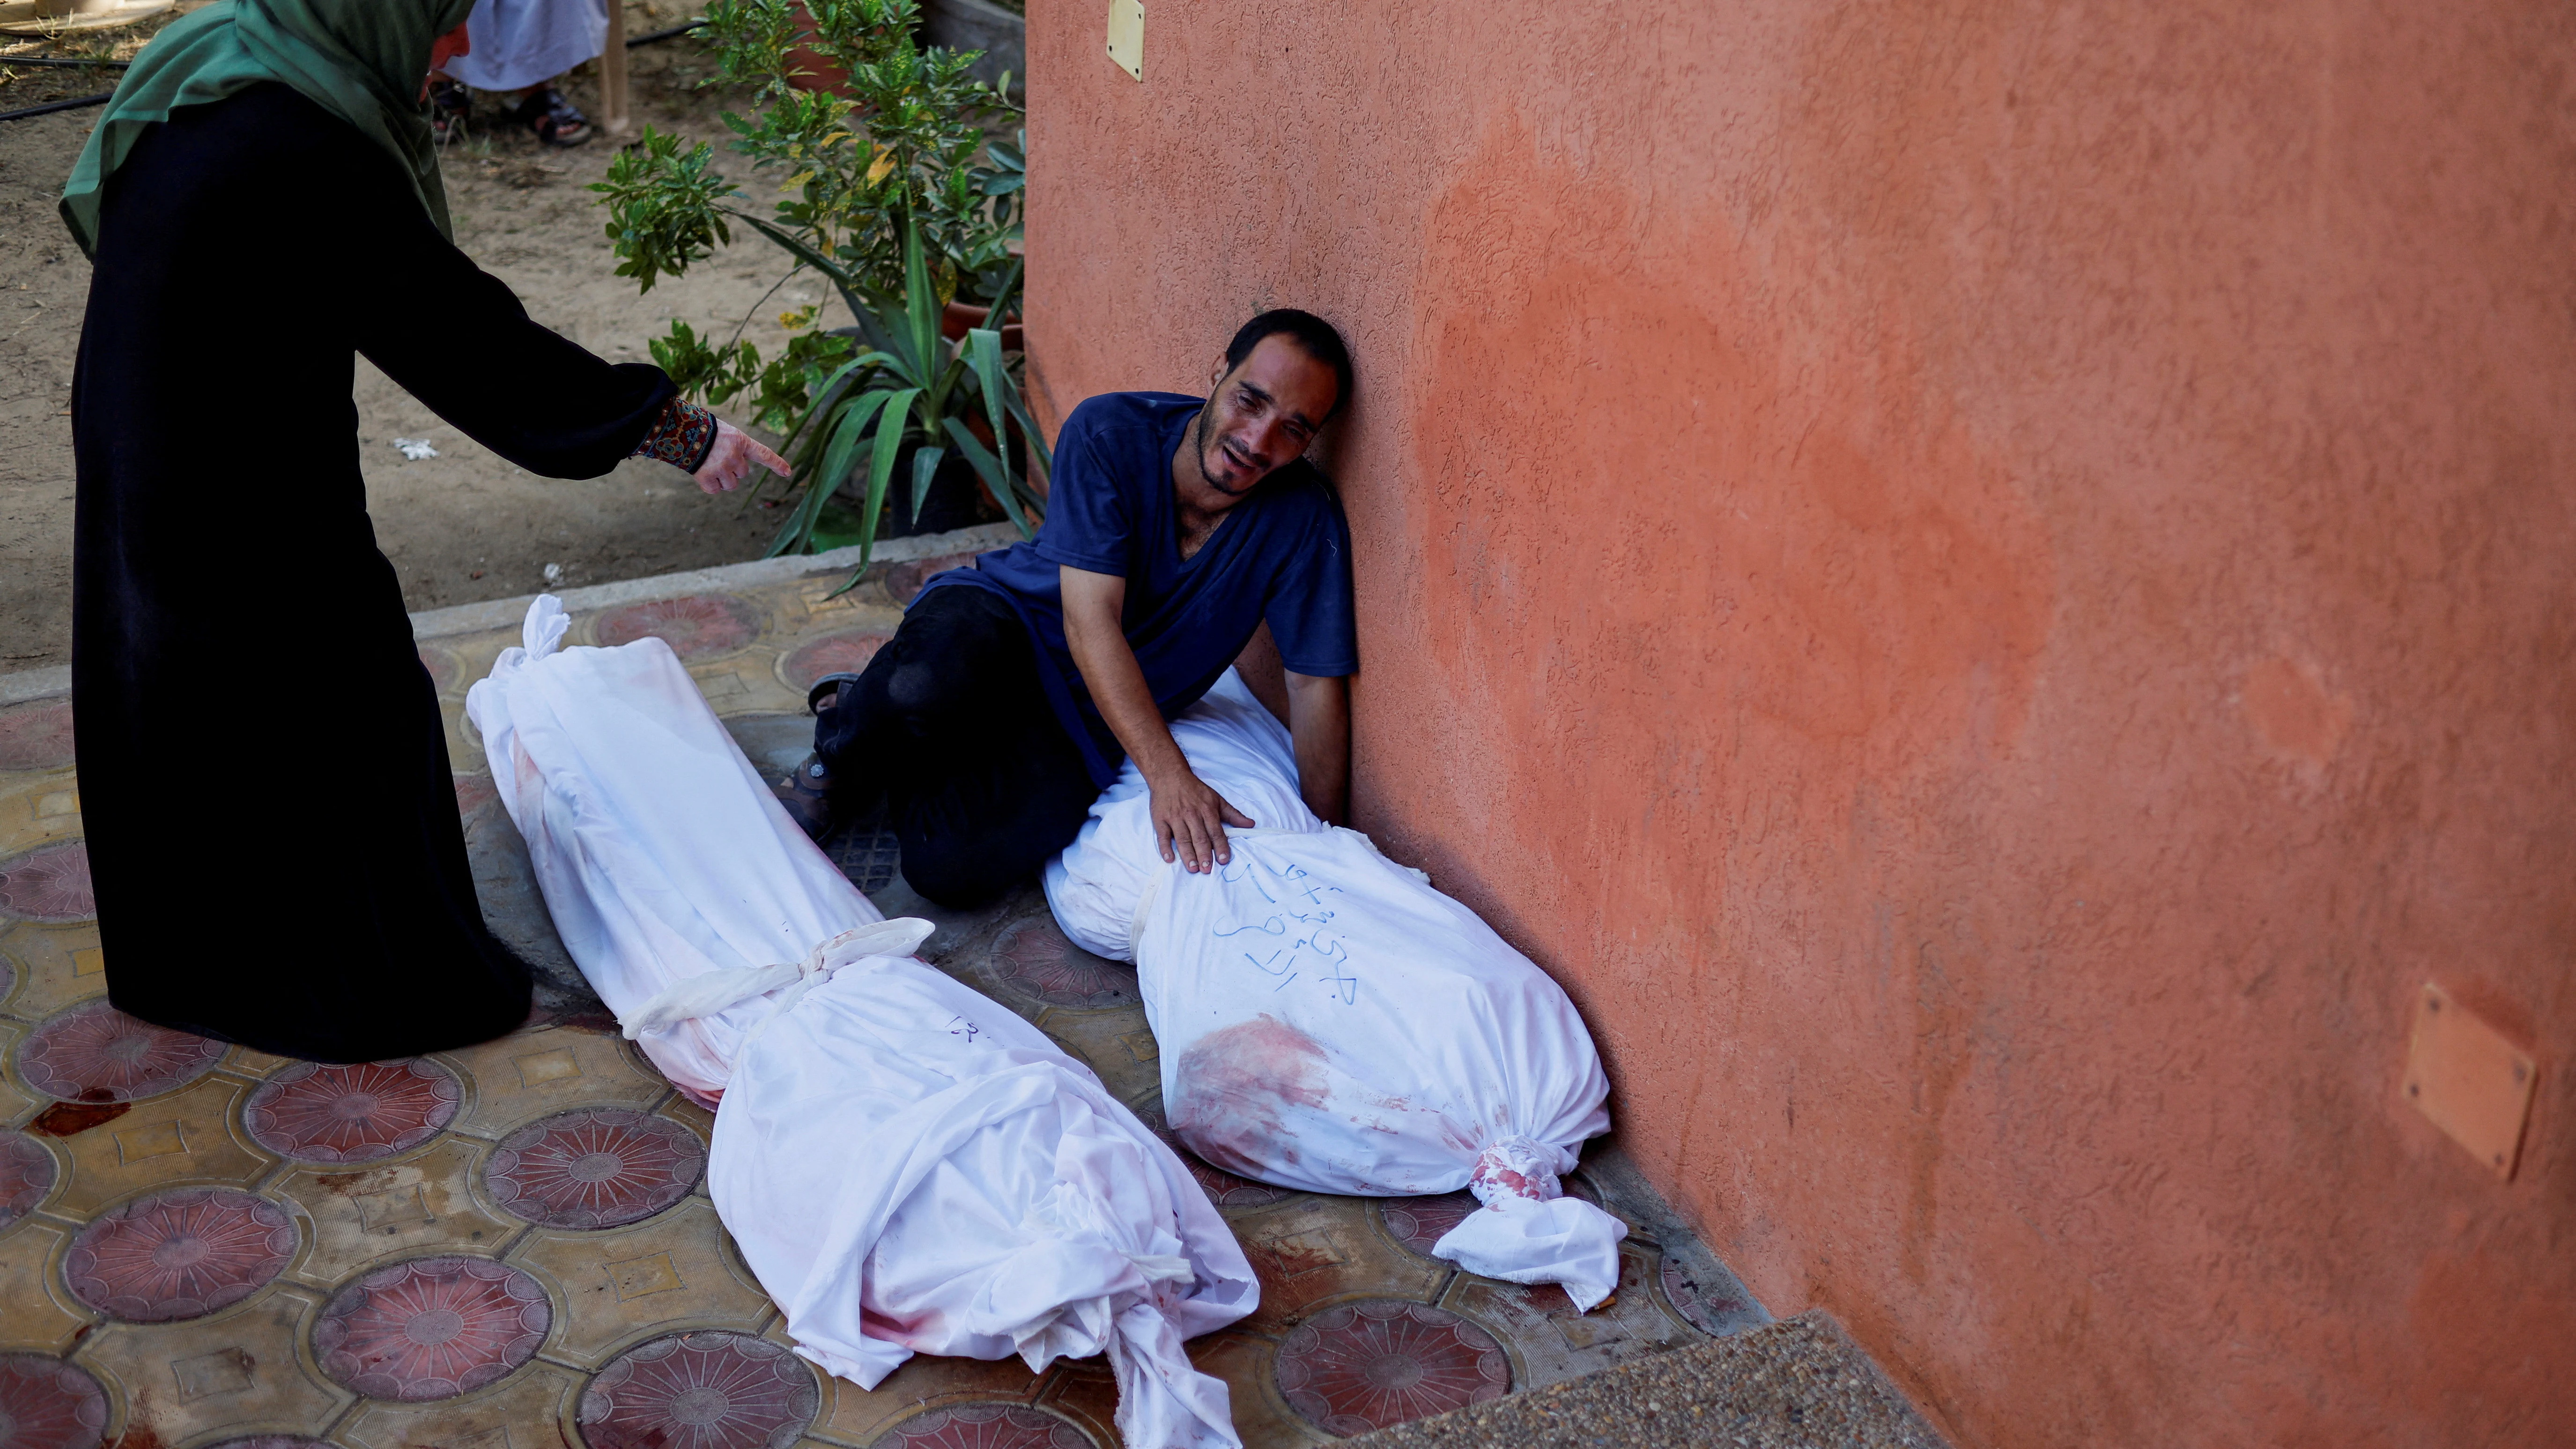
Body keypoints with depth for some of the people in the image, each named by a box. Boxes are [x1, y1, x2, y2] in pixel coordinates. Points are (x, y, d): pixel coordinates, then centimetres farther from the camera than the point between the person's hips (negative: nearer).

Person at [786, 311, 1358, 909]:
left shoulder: (1305, 518, -16)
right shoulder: (1109, 433, -21)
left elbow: (1316, 683, -11)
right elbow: (1090, 621, -28)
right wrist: (1168, 775, -39)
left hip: (1080, 722, 2)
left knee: (949, 868, -26)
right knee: (930, 684, -41)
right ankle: (842, 750, -3)